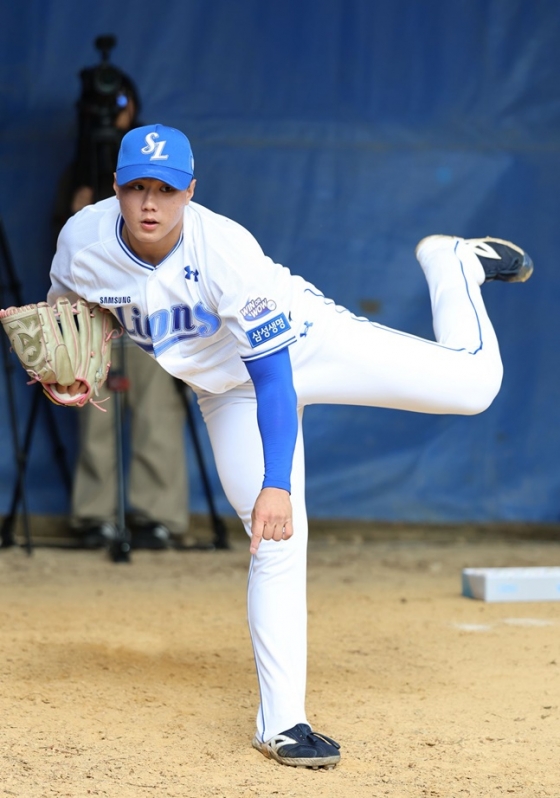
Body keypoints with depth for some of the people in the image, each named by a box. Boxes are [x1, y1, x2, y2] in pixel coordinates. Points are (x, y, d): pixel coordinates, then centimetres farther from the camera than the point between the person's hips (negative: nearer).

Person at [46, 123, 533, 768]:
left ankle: (451, 263, 18)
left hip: (307, 342, -3)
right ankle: (280, 724, -1)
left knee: (473, 381, -14)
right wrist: (69, 374, -15)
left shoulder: (226, 251, -34)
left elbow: (274, 375, -34)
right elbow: (65, 310, 5)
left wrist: (277, 484, -41)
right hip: (229, 391, 3)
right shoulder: (82, 240, -19)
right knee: (276, 541, -10)